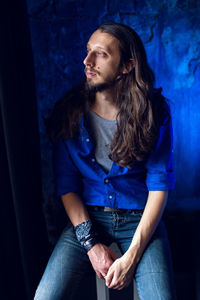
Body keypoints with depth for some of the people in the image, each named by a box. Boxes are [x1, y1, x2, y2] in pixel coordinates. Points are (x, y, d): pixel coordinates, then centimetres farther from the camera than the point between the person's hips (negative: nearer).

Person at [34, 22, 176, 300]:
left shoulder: (155, 113, -8)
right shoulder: (69, 113, -4)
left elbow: (159, 186, -9)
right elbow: (66, 185, -2)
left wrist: (131, 256, -16)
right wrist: (91, 243, -13)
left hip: (140, 217, 0)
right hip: (88, 216, 1)